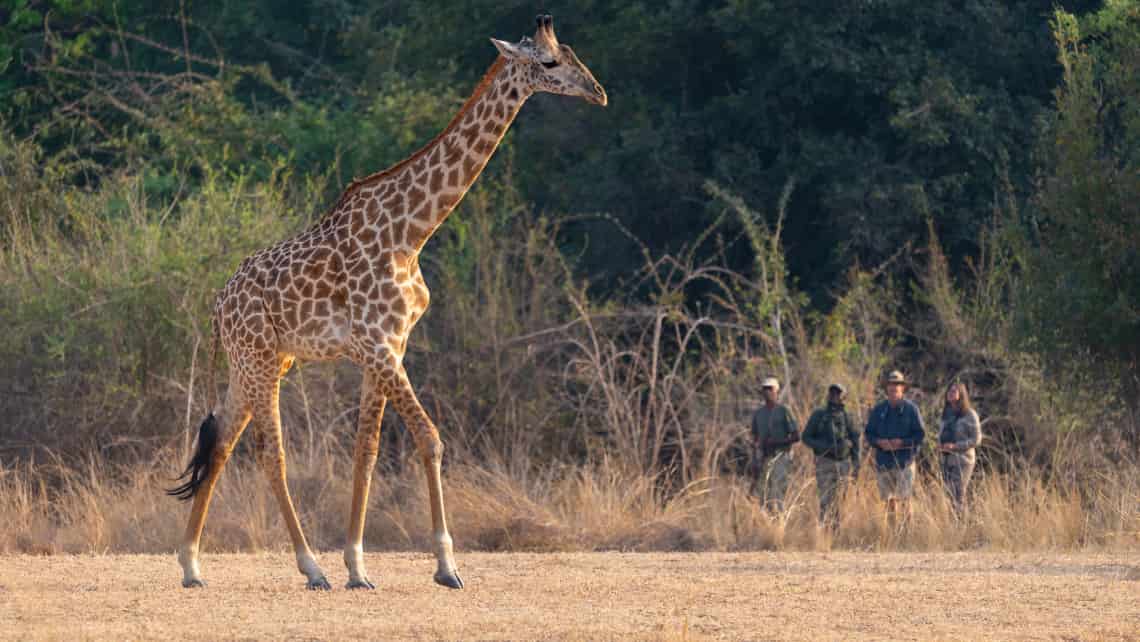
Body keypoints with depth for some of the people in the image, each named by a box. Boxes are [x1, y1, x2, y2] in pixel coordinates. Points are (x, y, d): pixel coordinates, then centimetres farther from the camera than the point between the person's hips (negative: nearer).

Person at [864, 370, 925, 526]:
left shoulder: (911, 409, 0)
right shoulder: (878, 410, 9)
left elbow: (920, 434, -1)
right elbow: (869, 433, 11)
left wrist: (902, 443, -15)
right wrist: (879, 442, -9)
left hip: (904, 460, -3)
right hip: (884, 461, 3)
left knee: (905, 499, -9)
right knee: (889, 500, 8)